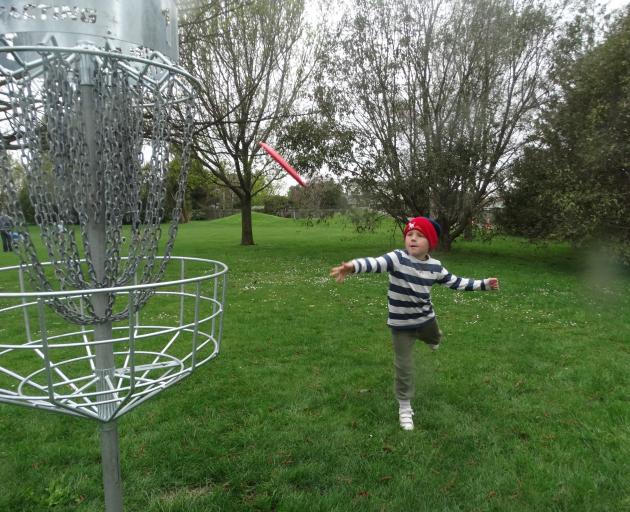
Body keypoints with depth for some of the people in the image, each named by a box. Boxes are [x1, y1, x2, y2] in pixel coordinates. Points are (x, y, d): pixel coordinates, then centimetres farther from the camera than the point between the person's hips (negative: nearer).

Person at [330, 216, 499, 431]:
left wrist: (484, 284, 11)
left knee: (435, 340, 35)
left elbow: (454, 282, 8)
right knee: (404, 366, 4)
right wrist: (353, 266, -61)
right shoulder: (397, 258, -22)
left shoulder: (434, 266, -6)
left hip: (426, 318, 5)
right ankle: (405, 407, 24)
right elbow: (375, 263, -41)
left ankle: (431, 338, 74)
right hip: (401, 324, -4)